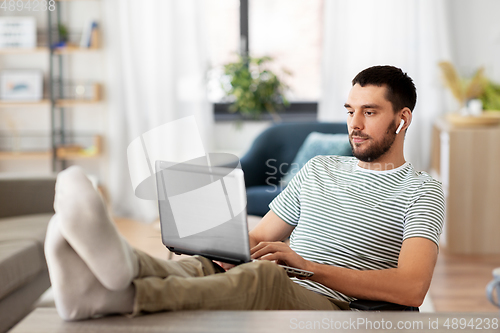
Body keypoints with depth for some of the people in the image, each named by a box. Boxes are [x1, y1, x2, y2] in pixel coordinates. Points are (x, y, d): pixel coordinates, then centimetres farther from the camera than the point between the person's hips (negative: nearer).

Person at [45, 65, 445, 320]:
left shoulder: (422, 191, 6)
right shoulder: (318, 169, 26)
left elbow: (411, 288, -11)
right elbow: (258, 239, 24)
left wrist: (307, 266, -16)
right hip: (275, 299, 5)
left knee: (261, 275, -38)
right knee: (204, 265, -28)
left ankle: (120, 294, -58)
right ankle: (125, 266, -61)